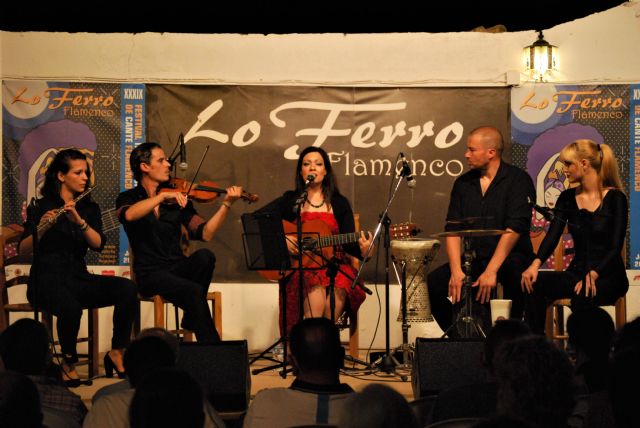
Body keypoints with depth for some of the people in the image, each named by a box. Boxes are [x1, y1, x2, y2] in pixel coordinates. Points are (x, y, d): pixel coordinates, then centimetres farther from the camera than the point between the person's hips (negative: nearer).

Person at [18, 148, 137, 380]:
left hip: (78, 277, 4)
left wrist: (80, 221, -21)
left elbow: (98, 244, -4)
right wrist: (40, 230, -28)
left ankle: (116, 354, -11)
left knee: (127, 288, -23)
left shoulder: (89, 208, 13)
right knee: (71, 307, -38)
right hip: (47, 279, -4)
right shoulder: (40, 208, 1)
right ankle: (69, 365, -13)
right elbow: (23, 250, -9)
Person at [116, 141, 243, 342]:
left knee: (205, 256, -29)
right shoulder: (129, 198, 4)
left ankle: (191, 319, -10)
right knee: (195, 291, -31)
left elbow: (205, 233, 0)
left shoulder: (178, 200, 12)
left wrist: (226, 205, -11)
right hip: (150, 274, -4)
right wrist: (162, 196, -28)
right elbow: (129, 215, -23)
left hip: (177, 269, 4)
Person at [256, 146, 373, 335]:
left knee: (338, 291, -33)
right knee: (316, 292, -34)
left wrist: (361, 250, -15)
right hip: (300, 268, -1)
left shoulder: (339, 203, 13)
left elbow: (347, 243, 8)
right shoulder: (290, 200, 10)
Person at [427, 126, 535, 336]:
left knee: (515, 275, -38)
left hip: (510, 257, -5)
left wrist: (491, 271, -27)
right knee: (433, 283, -15)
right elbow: (453, 229, 2)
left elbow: (514, 229, -19)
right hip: (474, 258, 5)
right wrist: (456, 270, -13)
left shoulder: (518, 180, -8)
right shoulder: (463, 183, 9)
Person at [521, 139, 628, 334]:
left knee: (582, 296, -38)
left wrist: (593, 274, -30)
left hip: (608, 276, -5)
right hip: (577, 272, 5)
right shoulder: (567, 198, 9)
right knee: (535, 282, -25)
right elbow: (552, 236, -2)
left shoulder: (615, 199, -6)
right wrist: (536, 263, -23)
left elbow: (615, 247, -12)